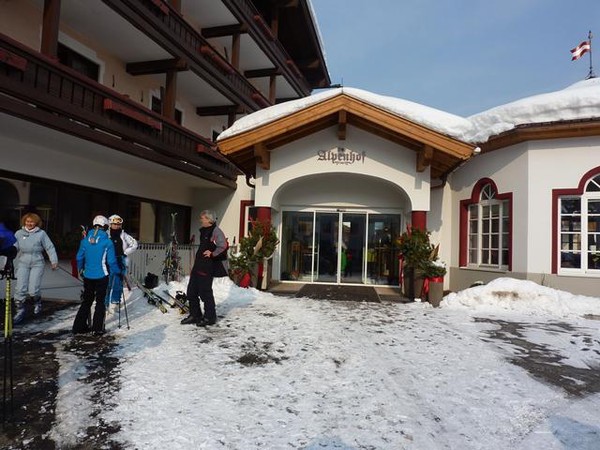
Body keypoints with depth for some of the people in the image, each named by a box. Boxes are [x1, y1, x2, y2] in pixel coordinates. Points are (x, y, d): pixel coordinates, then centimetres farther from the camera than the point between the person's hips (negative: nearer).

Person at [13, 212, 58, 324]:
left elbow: (50, 247, 0)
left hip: (37, 264, -2)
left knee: (33, 290, -8)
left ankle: (37, 301, 25)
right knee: (20, 289, -3)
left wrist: (54, 261, -6)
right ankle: (21, 310, 13)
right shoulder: (19, 233, 8)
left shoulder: (41, 233, 0)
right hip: (23, 264, 3)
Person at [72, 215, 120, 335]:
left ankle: (79, 326, 19)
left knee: (87, 301, 17)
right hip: (101, 276, -4)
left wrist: (81, 271, 23)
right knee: (100, 302, 8)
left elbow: (79, 258, 6)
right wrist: (118, 272, 5)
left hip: (88, 276, 4)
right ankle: (97, 328, 10)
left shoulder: (85, 240, -1)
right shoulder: (107, 242, -12)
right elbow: (111, 261, -10)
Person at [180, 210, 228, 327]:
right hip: (198, 265, 9)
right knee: (191, 290, 11)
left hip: (207, 267, -9)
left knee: (205, 291, -3)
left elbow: (223, 247, -24)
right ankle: (195, 315, 22)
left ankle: (209, 317, 11)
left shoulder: (216, 231, -13)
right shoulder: (203, 231, 17)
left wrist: (212, 254, -18)